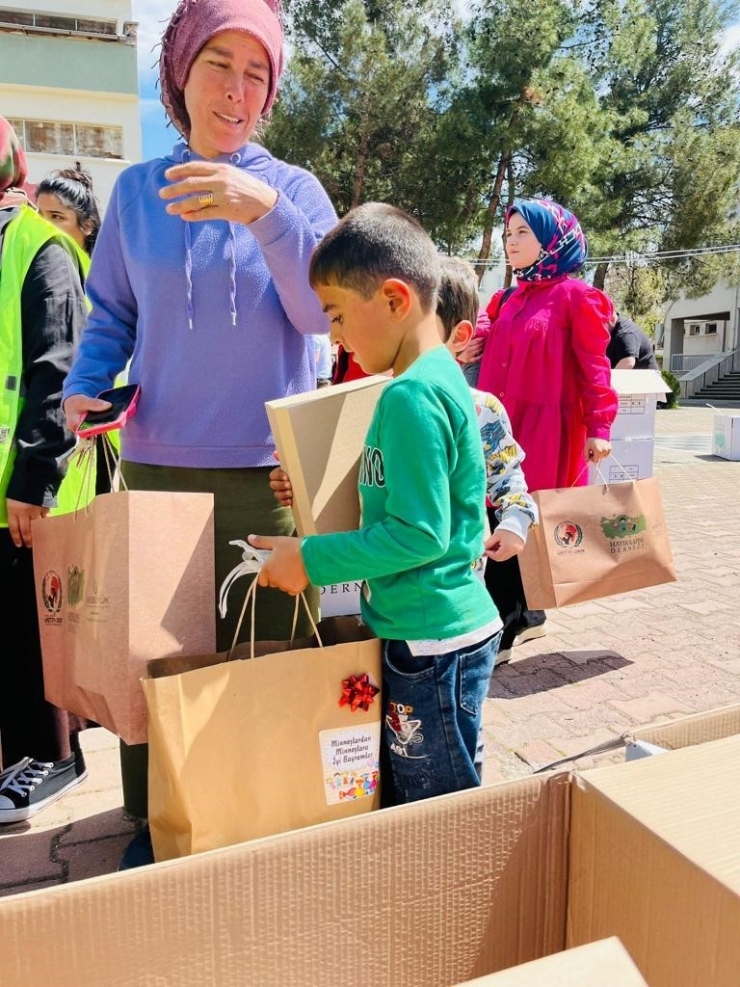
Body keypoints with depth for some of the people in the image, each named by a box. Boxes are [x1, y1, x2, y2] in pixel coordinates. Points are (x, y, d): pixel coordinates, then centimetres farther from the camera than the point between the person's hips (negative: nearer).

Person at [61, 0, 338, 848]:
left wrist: (268, 215, -24)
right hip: (156, 463, 2)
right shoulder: (135, 190, 8)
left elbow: (323, 312, -10)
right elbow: (113, 315, 12)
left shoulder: (292, 187, 3)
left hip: (267, 468, -1)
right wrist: (85, 385, -7)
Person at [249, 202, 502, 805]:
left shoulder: (411, 397, -21)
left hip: (431, 643, -10)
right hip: (450, 626, 10)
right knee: (412, 801, 24)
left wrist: (312, 560, -16)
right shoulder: (442, 376, 9)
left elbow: (419, 534, -24)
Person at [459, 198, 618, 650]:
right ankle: (525, 615, 23)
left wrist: (599, 427, -13)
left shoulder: (575, 296, -2)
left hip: (546, 426, -6)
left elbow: (593, 368, -6)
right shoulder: (510, 299, 17)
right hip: (503, 424, 7)